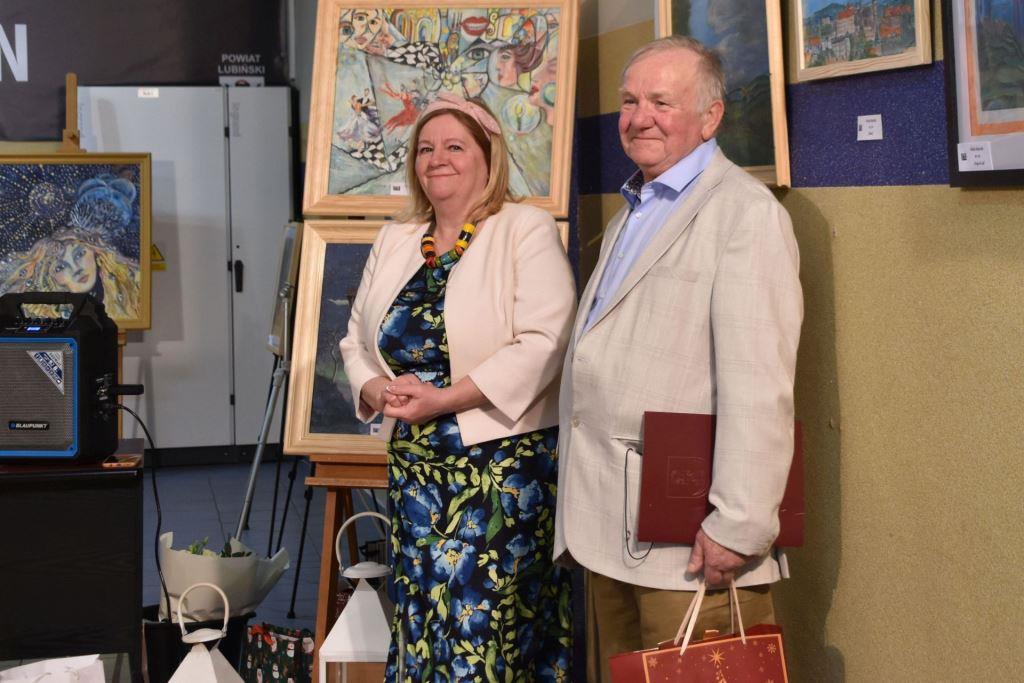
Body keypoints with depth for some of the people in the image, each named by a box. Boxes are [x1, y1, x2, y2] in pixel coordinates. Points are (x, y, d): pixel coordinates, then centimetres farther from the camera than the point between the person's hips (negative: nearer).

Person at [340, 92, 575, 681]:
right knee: (423, 619, 8)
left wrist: (444, 399, -19)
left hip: (504, 460, -6)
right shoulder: (395, 242, 14)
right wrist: (378, 391, -7)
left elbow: (544, 343, -16)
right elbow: (357, 341, 16)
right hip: (416, 465, 6)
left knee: (486, 622, -7)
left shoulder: (526, 230, -5)